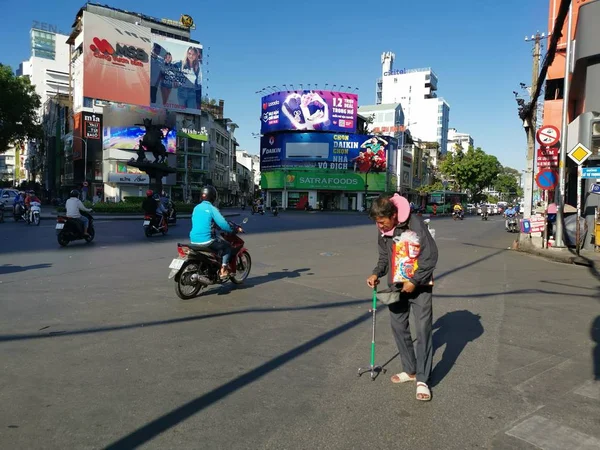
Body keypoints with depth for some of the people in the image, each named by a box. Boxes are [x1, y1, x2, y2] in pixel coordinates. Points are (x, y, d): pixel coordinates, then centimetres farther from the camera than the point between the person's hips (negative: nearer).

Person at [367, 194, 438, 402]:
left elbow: (430, 254, -19)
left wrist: (414, 281, -20)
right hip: (396, 286, 6)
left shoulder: (415, 223, -21)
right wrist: (377, 273, -6)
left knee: (423, 329, -5)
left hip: (419, 285, -6)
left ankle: (422, 380, 5)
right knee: (398, 326, 11)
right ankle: (410, 370, 27)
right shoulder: (383, 231, -1)